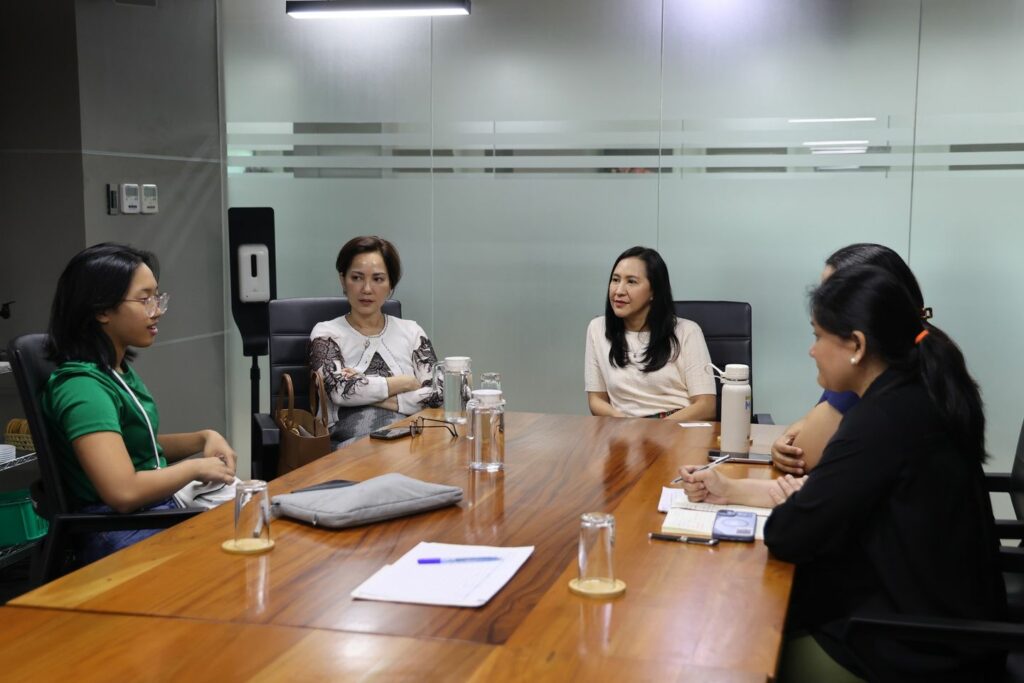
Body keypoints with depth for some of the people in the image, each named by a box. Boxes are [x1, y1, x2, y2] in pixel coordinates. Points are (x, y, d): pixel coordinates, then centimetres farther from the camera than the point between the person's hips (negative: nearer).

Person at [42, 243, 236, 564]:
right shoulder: (82, 387, -20)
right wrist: (197, 467, -15)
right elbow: (124, 492, -29)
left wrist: (203, 439, 5)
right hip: (121, 537, -9)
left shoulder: (118, 370, 9)